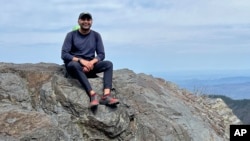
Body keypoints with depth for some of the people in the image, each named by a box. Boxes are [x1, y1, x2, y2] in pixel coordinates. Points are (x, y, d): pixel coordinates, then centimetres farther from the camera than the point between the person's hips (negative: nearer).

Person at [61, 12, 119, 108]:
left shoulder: (96, 35, 9)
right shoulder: (71, 35, 1)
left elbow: (101, 55, 5)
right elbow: (64, 55, -7)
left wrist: (91, 62, -17)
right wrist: (81, 60, -21)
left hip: (90, 66, 3)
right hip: (74, 65, -3)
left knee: (108, 64, -23)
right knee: (75, 65, -38)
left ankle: (106, 95, -41)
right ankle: (93, 95, -49)